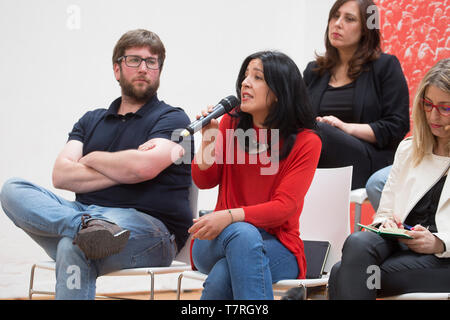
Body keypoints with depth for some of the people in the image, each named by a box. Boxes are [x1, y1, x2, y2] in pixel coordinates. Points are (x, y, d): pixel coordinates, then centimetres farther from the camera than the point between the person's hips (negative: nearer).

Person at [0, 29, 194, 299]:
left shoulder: (173, 119, 5)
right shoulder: (91, 121, 21)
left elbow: (144, 167, -16)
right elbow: (61, 176, 5)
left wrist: (92, 159, 3)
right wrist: (123, 170, -7)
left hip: (151, 229, -6)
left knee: (73, 247, -38)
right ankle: (88, 226, -41)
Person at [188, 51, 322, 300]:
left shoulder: (306, 142, -3)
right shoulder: (231, 123, 8)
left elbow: (284, 207, -12)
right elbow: (204, 181, 10)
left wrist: (230, 216, -27)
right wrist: (208, 138, -8)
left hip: (277, 246, -2)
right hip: (217, 240, 2)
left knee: (223, 276, -36)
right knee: (242, 233, -37)